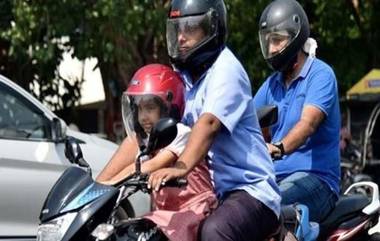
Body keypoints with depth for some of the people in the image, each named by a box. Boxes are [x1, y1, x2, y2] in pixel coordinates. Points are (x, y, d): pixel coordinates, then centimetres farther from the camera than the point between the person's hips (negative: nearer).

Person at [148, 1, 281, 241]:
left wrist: (182, 167, -44)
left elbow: (209, 123, -27)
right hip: (211, 191, 9)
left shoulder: (226, 70, -10)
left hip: (249, 190, -9)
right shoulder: (184, 76, 17)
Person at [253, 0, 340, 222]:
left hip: (313, 176, -7)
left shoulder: (320, 74, -4)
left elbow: (308, 123, -21)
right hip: (274, 177, 7)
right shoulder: (271, 85, 20)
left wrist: (278, 148, -40)